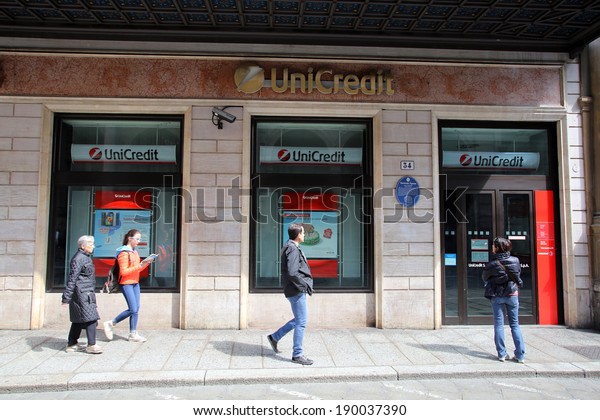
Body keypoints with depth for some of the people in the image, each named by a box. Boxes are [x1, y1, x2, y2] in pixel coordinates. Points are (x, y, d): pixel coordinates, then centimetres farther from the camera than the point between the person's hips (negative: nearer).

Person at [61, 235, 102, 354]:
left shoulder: (86, 257, 16)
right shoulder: (78, 259, -14)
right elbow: (72, 278, -18)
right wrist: (66, 297, -20)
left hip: (87, 293, 10)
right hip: (82, 293, -10)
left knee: (78, 320, 14)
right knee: (91, 318, -9)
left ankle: (71, 344, 22)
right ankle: (91, 345, -4)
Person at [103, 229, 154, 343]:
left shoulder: (134, 251, 13)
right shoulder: (123, 253, -13)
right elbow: (123, 272, -18)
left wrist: (145, 263, 1)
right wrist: (139, 266, -22)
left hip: (135, 283, 8)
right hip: (126, 283, -8)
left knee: (136, 309, 6)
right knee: (133, 309, -10)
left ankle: (133, 334, 12)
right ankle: (110, 324, 7)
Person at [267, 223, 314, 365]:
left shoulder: (290, 247, 14)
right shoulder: (293, 249, -18)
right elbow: (292, 273, -26)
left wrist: (305, 284, 14)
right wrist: (305, 284, -15)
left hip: (297, 290, 10)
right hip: (297, 291, -10)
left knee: (298, 320, 20)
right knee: (301, 322, -1)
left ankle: (274, 337, 28)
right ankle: (297, 354, 9)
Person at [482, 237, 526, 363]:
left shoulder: (492, 264, -13)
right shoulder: (515, 261, -6)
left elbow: (484, 277, 3)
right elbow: (518, 276, 8)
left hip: (497, 296, -2)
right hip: (512, 294, 2)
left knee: (499, 324, 6)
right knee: (515, 324, 10)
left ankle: (502, 354, 6)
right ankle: (520, 355, 8)